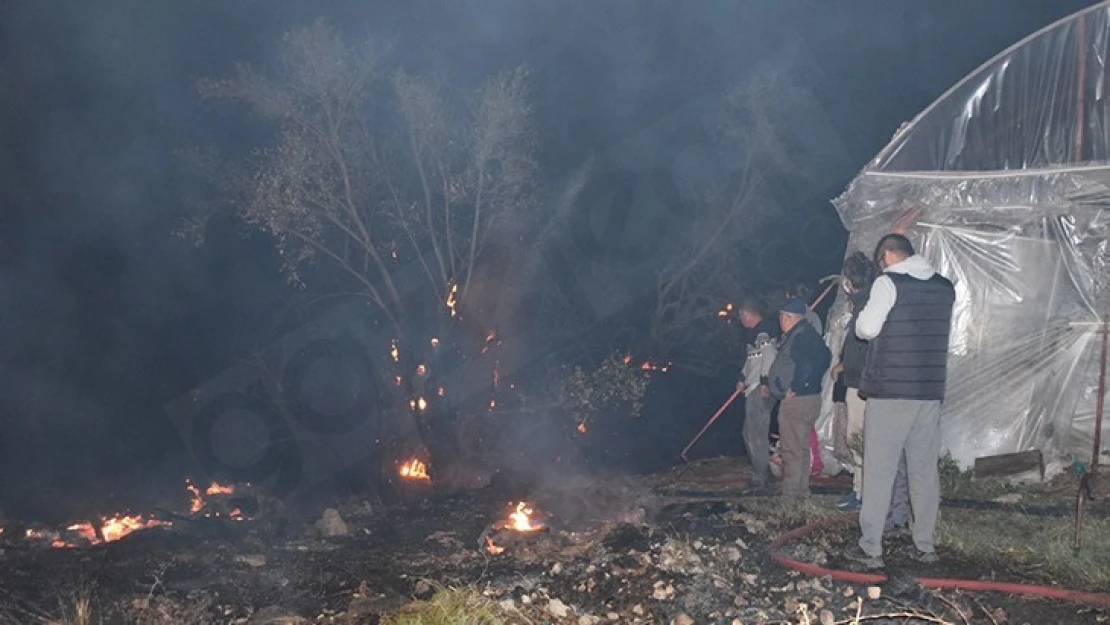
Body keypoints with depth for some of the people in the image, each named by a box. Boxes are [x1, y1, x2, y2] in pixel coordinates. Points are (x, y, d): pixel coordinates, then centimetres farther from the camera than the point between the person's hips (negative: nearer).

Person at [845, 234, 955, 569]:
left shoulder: (889, 283, -9)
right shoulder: (945, 287, 10)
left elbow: (866, 328, -13)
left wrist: (863, 317, 8)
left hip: (890, 390, -6)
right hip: (931, 391, 6)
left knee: (879, 470, -1)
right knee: (925, 469, 12)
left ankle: (870, 548, 1)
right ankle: (926, 545, 18)